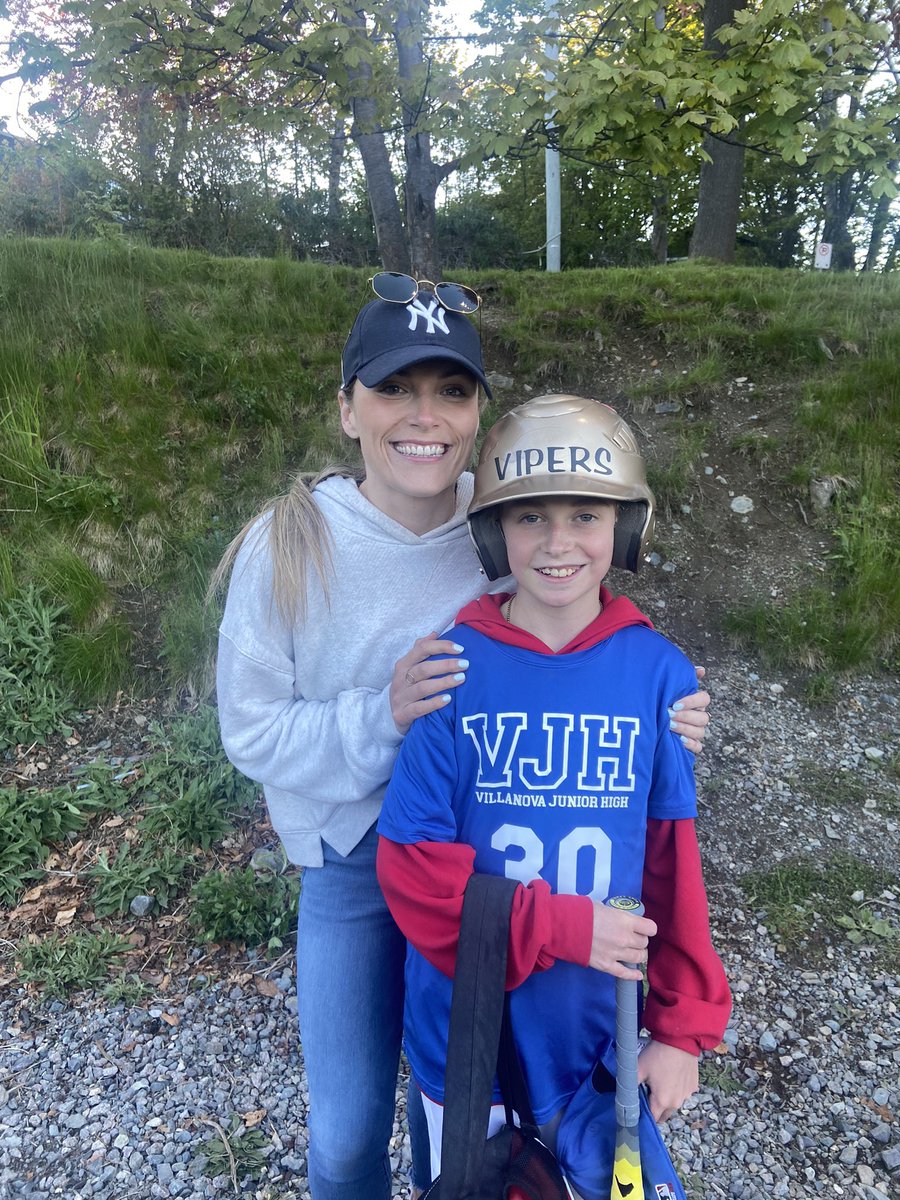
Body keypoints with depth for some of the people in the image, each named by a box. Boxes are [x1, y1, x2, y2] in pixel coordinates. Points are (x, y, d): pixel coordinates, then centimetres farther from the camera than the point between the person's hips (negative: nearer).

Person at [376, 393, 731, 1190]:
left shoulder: (660, 674, -12)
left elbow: (674, 861, -6)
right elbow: (412, 864, -14)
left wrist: (684, 1026, -1)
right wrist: (562, 929, -21)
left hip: (601, 1026, 1)